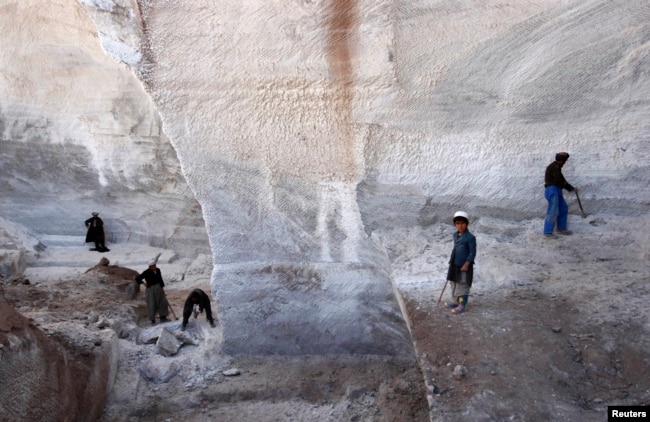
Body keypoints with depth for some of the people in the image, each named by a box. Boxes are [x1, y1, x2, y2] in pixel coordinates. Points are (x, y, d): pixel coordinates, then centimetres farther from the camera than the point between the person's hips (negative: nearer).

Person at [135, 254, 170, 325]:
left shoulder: (158, 270, 1)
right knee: (152, 305, -2)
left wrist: (162, 287, 8)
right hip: (150, 289, -6)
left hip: (158, 288, 6)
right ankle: (153, 320, 10)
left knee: (163, 302, 7)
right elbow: (137, 278, -15)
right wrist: (143, 282, -5)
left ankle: (163, 318, 19)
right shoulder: (146, 272, -17)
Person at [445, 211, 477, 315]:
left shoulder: (470, 237, -17)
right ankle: (456, 301, 30)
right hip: (455, 265, 8)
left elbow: (472, 252, -16)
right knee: (454, 284, 16)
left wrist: (466, 264, -19)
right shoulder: (455, 235, 8)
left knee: (463, 285, -1)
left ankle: (462, 305, 6)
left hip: (464, 266, -8)